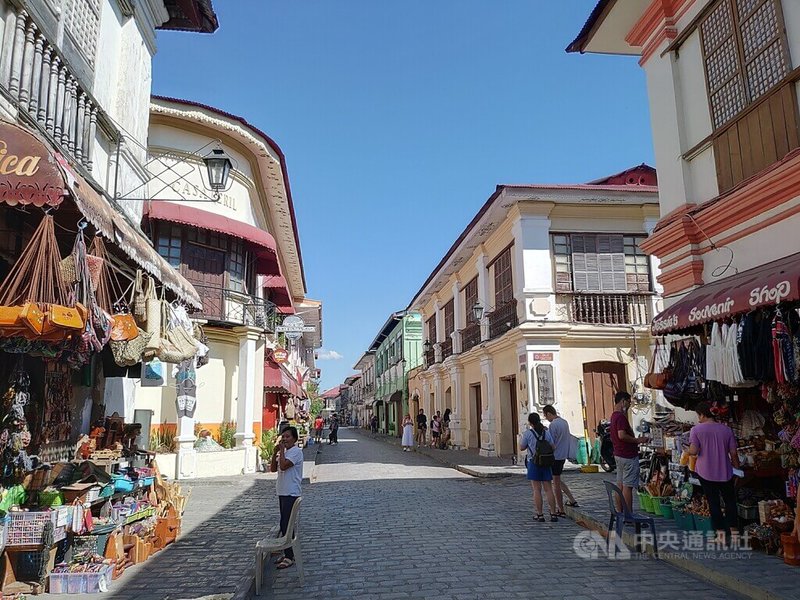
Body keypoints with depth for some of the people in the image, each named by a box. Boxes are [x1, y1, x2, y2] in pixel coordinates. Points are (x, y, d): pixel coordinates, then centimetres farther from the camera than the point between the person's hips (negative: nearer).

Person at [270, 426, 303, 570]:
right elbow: (273, 468, 10)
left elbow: (283, 466, -25)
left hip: (291, 494, -9)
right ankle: (288, 554, 23)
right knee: (285, 524, 14)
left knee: (286, 524, -7)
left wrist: (281, 450, -15)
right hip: (282, 492, 9)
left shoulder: (296, 451, -13)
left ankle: (289, 556, 0)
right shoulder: (284, 452, 15)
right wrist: (275, 451, 0)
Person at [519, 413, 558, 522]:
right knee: (548, 489, 7)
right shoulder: (547, 432, 1)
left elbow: (521, 448, 0)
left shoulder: (527, 434, -9)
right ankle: (553, 514, 8)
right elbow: (553, 447, 6)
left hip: (533, 463, -3)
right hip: (546, 464, 4)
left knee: (537, 490, 2)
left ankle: (540, 515, 4)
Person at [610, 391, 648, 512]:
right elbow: (622, 435, -28)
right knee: (628, 486, -5)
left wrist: (636, 439, 18)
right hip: (628, 456, -10)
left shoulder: (614, 416, 14)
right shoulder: (621, 416, -18)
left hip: (618, 454, 10)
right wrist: (637, 440, -16)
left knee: (620, 485, 12)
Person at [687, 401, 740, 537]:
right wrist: (737, 466, 18)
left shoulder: (696, 429, -10)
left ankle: (720, 531, 12)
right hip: (725, 472, 2)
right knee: (730, 500, 19)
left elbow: (694, 451, -18)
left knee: (713, 502, 8)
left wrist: (688, 452, 4)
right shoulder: (726, 429, -2)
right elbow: (733, 453, 1)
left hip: (706, 473, -2)